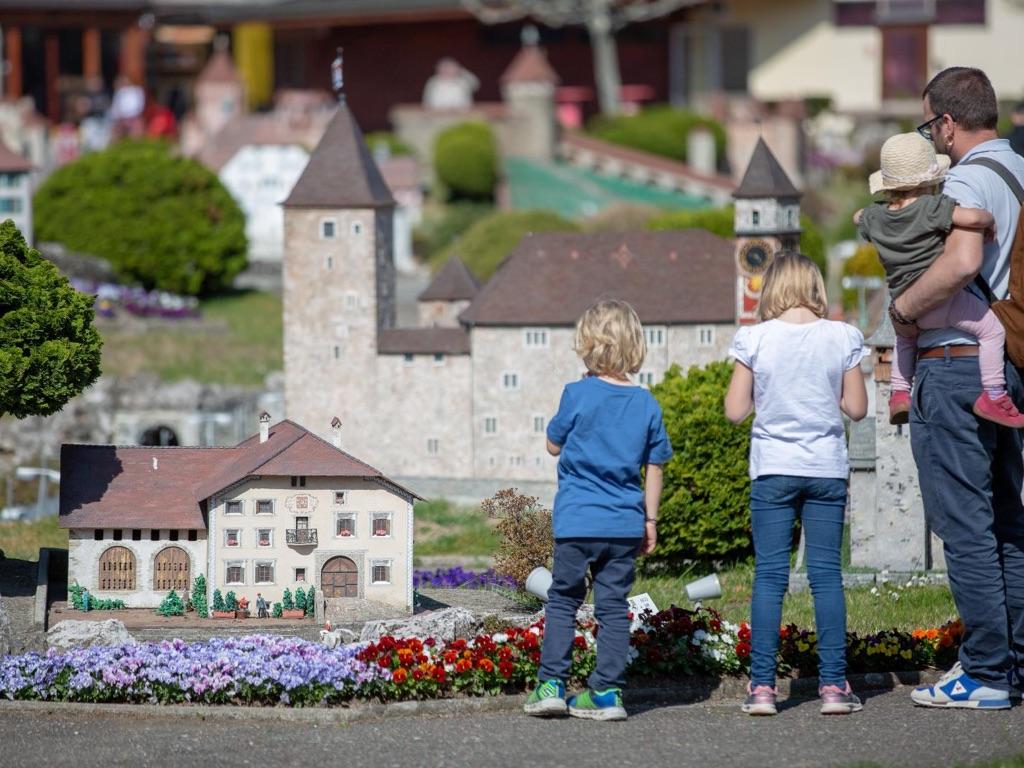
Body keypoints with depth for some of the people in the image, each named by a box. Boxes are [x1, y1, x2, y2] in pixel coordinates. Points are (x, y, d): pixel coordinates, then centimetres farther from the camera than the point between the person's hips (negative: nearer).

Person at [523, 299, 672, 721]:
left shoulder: (579, 394, -10)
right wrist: (649, 520, 15)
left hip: (577, 521, -3)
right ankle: (607, 691, 6)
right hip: (625, 524, 3)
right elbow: (654, 469, 6)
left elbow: (553, 445, 4)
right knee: (613, 605, 8)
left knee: (562, 600, 10)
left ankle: (552, 683, 6)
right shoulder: (646, 404, 1)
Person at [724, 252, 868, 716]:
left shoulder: (754, 340, -6)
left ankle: (762, 686, -1)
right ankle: (833, 684, 1)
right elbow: (856, 408, 2)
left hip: (773, 470, -1)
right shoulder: (842, 338, -3)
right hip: (827, 469, 1)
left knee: (769, 575, 2)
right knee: (827, 574, 4)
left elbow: (735, 411, -4)